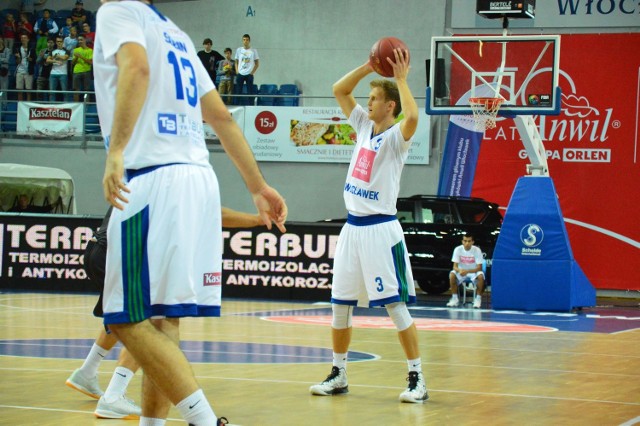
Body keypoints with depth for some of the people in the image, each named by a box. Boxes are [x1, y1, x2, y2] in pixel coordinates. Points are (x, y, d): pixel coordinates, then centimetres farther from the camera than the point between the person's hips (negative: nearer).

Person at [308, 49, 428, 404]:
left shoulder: (396, 136, -10)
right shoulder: (364, 125, 11)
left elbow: (412, 116, -33)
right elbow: (339, 90, 16)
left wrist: (400, 79, -21)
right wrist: (369, 66, 5)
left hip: (380, 229, -8)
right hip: (352, 226, 8)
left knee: (396, 305, -8)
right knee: (340, 305, 10)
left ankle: (417, 378, -4)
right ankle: (338, 375, 20)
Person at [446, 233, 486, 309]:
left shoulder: (477, 250, -17)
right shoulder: (458, 249, -13)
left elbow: (479, 268, -19)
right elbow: (455, 266, -13)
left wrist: (467, 271, -36)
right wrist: (459, 270, -38)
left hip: (473, 272, -1)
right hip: (461, 271, 1)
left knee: (480, 276, -35)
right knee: (452, 275, -30)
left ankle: (478, 299, -19)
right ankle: (455, 298, -16)